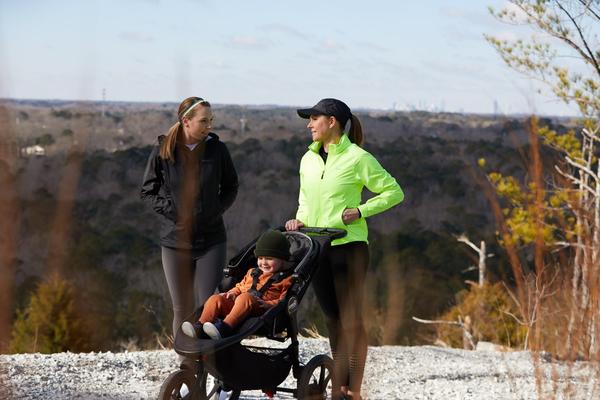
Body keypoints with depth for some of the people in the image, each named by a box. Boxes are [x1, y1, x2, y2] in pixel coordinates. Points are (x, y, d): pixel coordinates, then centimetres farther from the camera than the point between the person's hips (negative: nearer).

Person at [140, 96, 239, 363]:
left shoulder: (217, 149, 1)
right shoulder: (163, 151, -2)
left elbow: (231, 187, 15)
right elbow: (147, 191, 7)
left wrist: (218, 209, -1)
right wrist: (171, 210, -6)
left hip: (211, 239, 0)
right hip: (175, 239, 0)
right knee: (182, 310, 6)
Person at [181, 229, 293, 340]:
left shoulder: (285, 279, 12)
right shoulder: (252, 273, 33)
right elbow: (240, 287, 38)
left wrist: (268, 304, -15)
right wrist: (232, 293, 15)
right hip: (236, 305, 7)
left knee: (245, 297, -38)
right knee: (216, 298, -15)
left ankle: (225, 327, -56)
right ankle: (199, 326, -32)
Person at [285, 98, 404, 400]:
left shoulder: (357, 158, -7)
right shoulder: (308, 159, 12)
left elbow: (394, 192, -3)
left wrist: (360, 211, -12)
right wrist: (301, 220, 3)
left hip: (348, 244, -6)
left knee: (351, 320, -7)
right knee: (332, 320, 10)